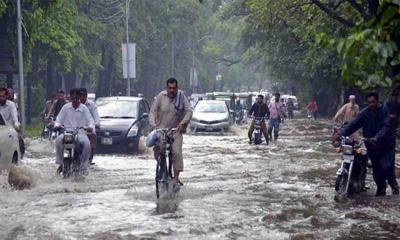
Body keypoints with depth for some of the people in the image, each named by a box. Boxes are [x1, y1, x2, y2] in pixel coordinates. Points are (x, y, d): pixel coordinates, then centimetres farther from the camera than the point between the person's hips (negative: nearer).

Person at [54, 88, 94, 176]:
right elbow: (59, 119, 10)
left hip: (80, 131, -1)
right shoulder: (66, 107, 9)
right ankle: (60, 163, -16)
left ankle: (83, 166, -16)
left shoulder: (84, 108, 5)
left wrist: (90, 127, -23)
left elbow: (90, 119, -1)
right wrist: (57, 125, -12)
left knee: (87, 144, -31)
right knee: (58, 140, -30)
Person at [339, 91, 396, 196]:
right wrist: (340, 134, -27)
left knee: (387, 167, -13)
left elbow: (386, 127, -24)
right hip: (372, 145, 3)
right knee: (376, 169, 8)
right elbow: (353, 125, -12)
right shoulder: (364, 113, -4)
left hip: (386, 144, -3)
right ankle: (381, 188, 27)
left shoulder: (385, 111, -11)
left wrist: (376, 138, -41)